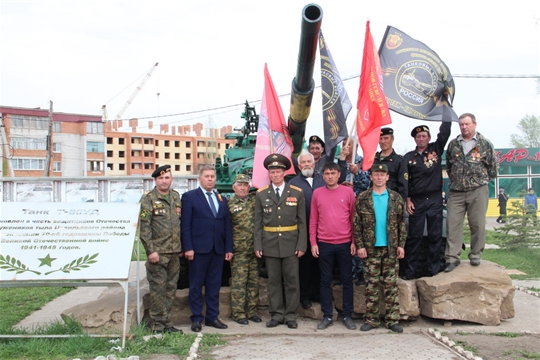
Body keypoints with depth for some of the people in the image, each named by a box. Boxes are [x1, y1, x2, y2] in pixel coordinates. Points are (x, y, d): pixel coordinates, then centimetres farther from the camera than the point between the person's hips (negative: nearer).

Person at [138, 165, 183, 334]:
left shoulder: (176, 196, 12)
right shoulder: (148, 198, -5)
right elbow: (143, 226, -10)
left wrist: (181, 247, 13)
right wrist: (150, 250, -15)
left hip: (175, 252, 6)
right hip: (158, 252, -6)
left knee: (171, 288, 11)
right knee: (158, 288, -1)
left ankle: (166, 322, 21)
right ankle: (158, 324, 9)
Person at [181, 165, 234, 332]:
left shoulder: (222, 199, 16)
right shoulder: (189, 196, 1)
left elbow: (227, 225, 14)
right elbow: (185, 225, -5)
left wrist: (229, 248, 7)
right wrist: (187, 247, -12)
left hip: (218, 249, 5)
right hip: (198, 248, -4)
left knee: (214, 286, 9)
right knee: (196, 286, 3)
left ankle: (212, 317, 18)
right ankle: (196, 319, 13)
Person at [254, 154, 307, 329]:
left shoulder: (297, 193, 2)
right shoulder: (261, 194, 5)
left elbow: (302, 222, 2)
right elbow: (258, 222, 5)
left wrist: (302, 245, -5)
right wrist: (258, 245, -1)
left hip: (290, 243, -1)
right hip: (270, 243, 1)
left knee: (291, 280, 4)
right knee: (274, 281, 7)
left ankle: (291, 315, 14)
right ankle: (276, 314, 17)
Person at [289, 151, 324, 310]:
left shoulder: (323, 179, 7)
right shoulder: (293, 183, 0)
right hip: (303, 230, -2)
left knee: (318, 262, 11)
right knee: (304, 262, 7)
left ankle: (317, 293, 24)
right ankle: (304, 295, 18)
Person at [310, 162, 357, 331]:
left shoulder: (348, 191, 1)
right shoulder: (317, 193, 3)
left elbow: (353, 218, 3)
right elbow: (313, 220, 5)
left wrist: (354, 241, -1)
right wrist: (313, 243, 0)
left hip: (345, 243, 0)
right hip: (324, 244, 1)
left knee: (347, 280, 7)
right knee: (325, 280, 7)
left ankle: (347, 315, 18)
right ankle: (327, 316, 16)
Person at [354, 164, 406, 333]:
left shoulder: (396, 198, 5)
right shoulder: (362, 199, 2)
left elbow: (402, 223, 6)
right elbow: (357, 224, 1)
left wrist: (401, 245, -1)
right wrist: (360, 245, -6)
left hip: (391, 248, 1)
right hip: (371, 248, -1)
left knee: (391, 284, 4)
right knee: (371, 285, 4)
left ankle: (392, 319, 12)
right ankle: (371, 319, 13)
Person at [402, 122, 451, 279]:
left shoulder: (436, 149, 7)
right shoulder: (408, 157, 5)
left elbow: (445, 131, -2)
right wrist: (407, 199, -3)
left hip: (435, 200, 1)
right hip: (416, 201, -1)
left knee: (435, 235, 4)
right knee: (414, 236, 0)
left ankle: (433, 268, 13)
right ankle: (410, 270, 5)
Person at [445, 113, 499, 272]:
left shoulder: (485, 144, 1)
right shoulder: (453, 144, 9)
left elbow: (494, 166, 5)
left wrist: (481, 179, 6)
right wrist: (455, 179, 12)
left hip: (478, 191, -2)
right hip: (456, 192, 2)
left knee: (477, 224, 4)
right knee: (453, 224, -2)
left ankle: (475, 255, 19)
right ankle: (452, 258, 2)